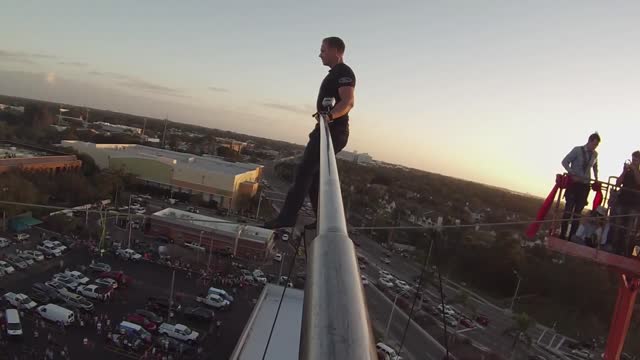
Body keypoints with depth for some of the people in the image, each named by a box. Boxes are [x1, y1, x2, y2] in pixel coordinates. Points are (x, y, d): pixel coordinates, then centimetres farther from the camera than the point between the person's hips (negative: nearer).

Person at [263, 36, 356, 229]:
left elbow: (348, 101, -27)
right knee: (313, 176, 10)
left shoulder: (343, 72, -10)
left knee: (304, 172, -13)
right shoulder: (335, 74, 23)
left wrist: (330, 115, -43)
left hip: (332, 132, -11)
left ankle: (287, 217, -12)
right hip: (326, 131, 11)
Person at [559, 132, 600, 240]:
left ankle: (572, 235, 8)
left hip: (585, 185, 4)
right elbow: (564, 162, -7)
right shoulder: (577, 150, -6)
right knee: (569, 209, -5)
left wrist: (596, 179, 16)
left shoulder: (595, 154, 8)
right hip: (574, 183, -4)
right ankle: (563, 234, -2)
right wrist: (572, 173, -16)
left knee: (578, 211, 4)